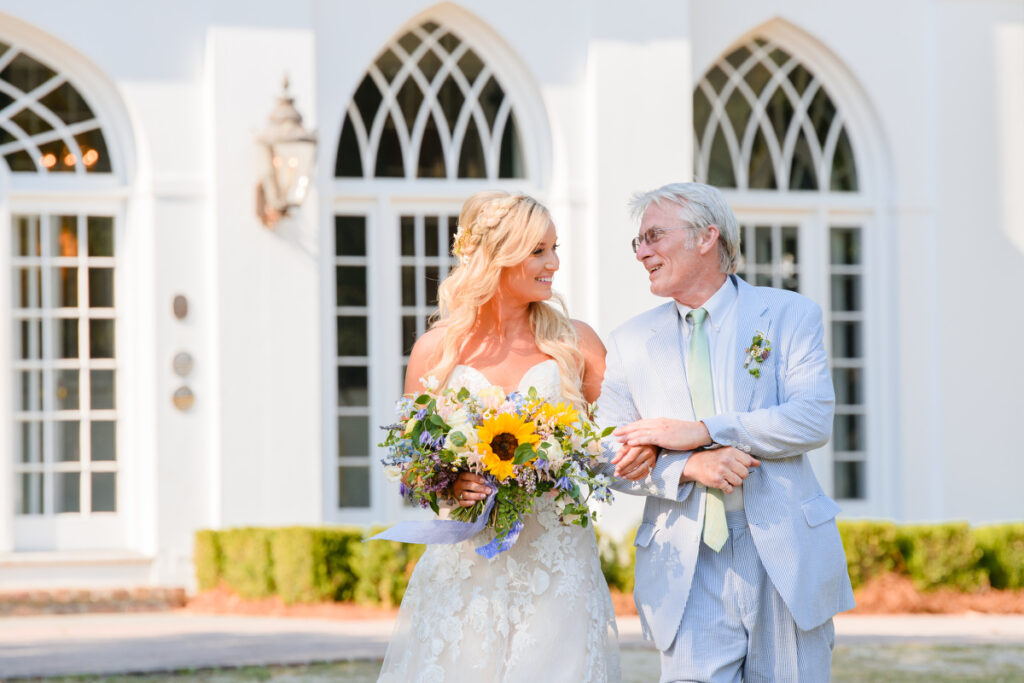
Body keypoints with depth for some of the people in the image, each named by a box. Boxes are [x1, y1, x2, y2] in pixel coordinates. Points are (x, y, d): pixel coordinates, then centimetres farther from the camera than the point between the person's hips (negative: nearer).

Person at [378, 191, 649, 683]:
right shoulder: (435, 352, 3)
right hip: (465, 573, 0)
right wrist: (445, 483, -11)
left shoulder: (576, 344, 5)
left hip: (557, 566, 0)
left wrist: (639, 452, -10)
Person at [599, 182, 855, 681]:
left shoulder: (789, 314, 4)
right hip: (688, 575, 1)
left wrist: (700, 432, -13)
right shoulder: (631, 341, 11)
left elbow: (814, 419, -8)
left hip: (783, 552, -1)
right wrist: (689, 467, -12)